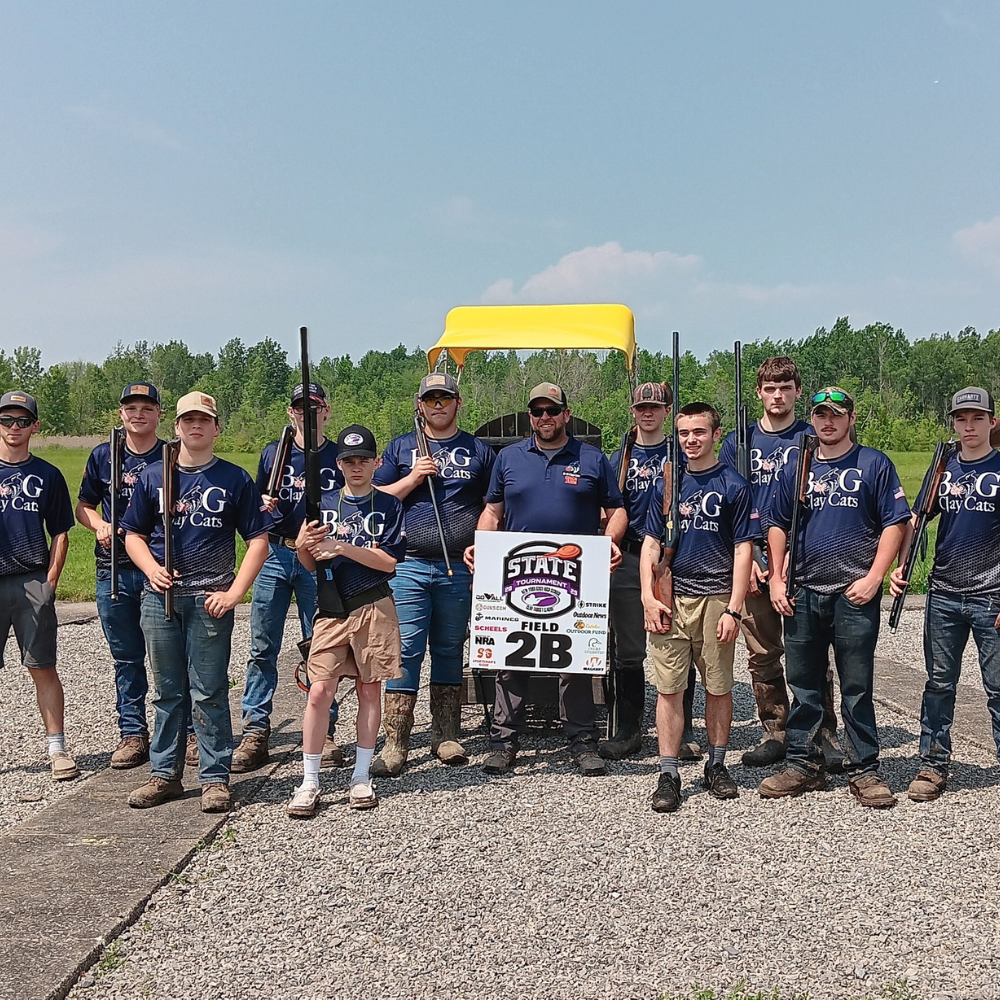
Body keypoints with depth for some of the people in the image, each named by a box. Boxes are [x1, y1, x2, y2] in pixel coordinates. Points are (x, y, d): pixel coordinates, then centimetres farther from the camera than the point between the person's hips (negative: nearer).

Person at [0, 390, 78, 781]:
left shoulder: (47, 475, 9)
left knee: (43, 668, 0)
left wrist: (50, 580, 0)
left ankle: (57, 749, 5)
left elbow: (60, 533, 10)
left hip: (33, 582, -1)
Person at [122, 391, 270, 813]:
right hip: (160, 598, 3)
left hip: (210, 600, -3)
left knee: (209, 693, 0)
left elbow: (258, 541, 1)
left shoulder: (234, 479, 2)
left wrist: (234, 593, -8)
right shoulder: (153, 476, 10)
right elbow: (134, 535, 16)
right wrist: (152, 569, -4)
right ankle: (164, 774, 21)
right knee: (167, 691, 11)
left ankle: (215, 778, 9)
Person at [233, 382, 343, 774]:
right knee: (262, 648, 1)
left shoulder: (339, 458, 7)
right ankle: (255, 732, 8)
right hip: (275, 554, 2)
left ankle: (324, 734, 11)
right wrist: (262, 505, -3)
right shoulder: (272, 453, 11)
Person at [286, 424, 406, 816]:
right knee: (319, 691, -7)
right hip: (331, 609, 1)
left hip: (374, 608, -1)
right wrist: (304, 546, -12)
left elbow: (389, 561, -6)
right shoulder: (323, 504, 10)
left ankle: (361, 777, 17)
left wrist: (342, 547, -15)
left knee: (369, 691, 6)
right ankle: (309, 783, 2)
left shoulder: (388, 506, 5)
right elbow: (310, 565, 10)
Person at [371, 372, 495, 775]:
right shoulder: (401, 448, 12)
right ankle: (396, 742, -3)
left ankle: (446, 735, 19)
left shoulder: (479, 451, 12)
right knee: (405, 649, -6)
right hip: (408, 565, -1)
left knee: (450, 650, 9)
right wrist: (413, 478, -7)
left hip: (459, 568, 1)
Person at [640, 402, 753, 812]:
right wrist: (648, 597, 0)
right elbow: (651, 543, 11)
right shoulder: (667, 483, 10)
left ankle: (717, 766, 24)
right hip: (671, 599, 2)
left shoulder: (733, 485, 1)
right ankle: (668, 774, 9)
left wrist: (734, 609, -8)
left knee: (718, 688, 8)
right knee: (668, 688, 1)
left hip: (716, 598, -2)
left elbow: (743, 549, -2)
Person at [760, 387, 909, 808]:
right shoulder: (797, 467, 12)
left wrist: (874, 578, -11)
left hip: (854, 595, -3)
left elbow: (895, 523, -2)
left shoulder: (874, 464, 1)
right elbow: (778, 525, 16)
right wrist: (776, 579, 7)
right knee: (803, 685, 10)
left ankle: (864, 770, 13)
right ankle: (803, 763, 21)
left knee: (857, 688, 2)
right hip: (802, 594, 4)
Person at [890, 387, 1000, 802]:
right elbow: (916, 520, 13)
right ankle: (933, 766, 18)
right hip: (943, 595, 4)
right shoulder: (944, 469, 10)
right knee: (939, 684, 9)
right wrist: (900, 566, -2)